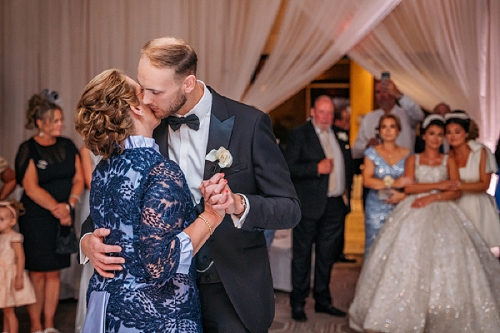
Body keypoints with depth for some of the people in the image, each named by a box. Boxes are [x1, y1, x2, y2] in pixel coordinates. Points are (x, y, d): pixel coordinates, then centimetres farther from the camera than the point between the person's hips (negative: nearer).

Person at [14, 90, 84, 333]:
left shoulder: (67, 146, 8)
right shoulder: (28, 149, -6)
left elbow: (78, 179, 5)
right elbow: (31, 188, -12)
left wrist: (69, 205, -11)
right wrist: (56, 208, -14)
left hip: (62, 218, 4)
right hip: (36, 219, -4)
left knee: (54, 272, 8)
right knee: (37, 273, 1)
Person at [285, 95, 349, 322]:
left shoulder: (337, 134, 13)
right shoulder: (299, 134, -5)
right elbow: (288, 168, -13)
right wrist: (317, 168, -21)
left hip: (334, 204, 6)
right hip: (309, 205, -6)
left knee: (327, 256, 14)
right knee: (302, 255, 3)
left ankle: (322, 300, 25)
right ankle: (297, 304, 13)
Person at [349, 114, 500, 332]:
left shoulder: (449, 161, 12)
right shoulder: (413, 159, 13)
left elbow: (456, 192, 1)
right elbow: (408, 187, -1)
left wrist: (432, 197, -13)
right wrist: (438, 185, -5)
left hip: (442, 214, 0)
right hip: (414, 215, 0)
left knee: (444, 263, -8)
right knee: (409, 262, -9)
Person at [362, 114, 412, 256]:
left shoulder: (406, 154, 9)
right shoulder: (372, 152, 6)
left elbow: (411, 182, 5)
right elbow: (367, 181, -7)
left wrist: (403, 195, -15)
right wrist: (393, 183, -17)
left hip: (399, 207, 1)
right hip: (376, 209, -1)